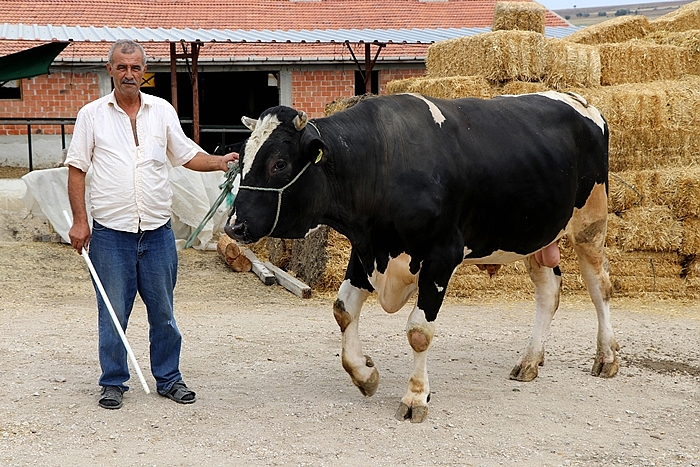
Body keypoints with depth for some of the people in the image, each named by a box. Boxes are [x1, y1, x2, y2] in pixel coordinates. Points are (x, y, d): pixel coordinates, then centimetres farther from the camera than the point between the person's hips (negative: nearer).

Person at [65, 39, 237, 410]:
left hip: (157, 231, 2)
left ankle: (169, 378, 22)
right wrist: (79, 221, -5)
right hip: (110, 231, -2)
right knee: (112, 312, 3)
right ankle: (113, 382, 16)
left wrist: (219, 162, -6)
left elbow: (186, 156, 13)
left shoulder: (163, 111, 8)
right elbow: (76, 170, 2)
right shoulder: (92, 115, 2)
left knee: (163, 310, 9)